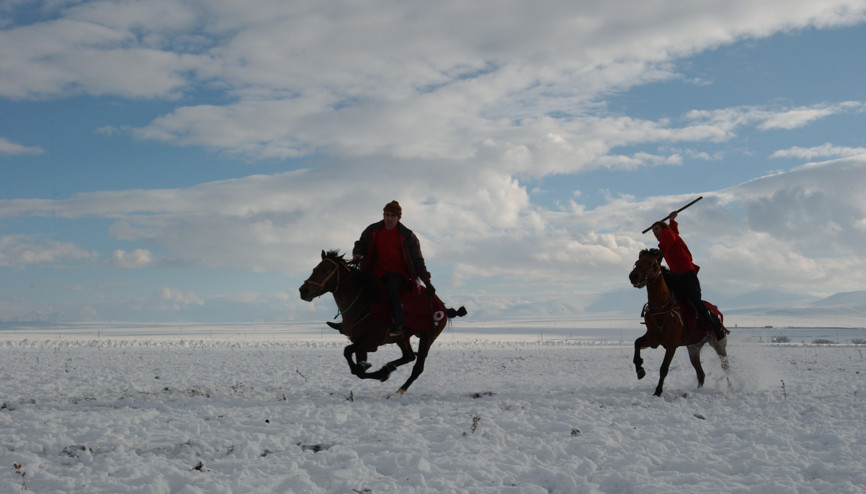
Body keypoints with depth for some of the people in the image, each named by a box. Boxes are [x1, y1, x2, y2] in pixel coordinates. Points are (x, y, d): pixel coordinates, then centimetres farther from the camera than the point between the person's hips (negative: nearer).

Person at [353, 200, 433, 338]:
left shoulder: (407, 236, -3)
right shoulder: (373, 230, 5)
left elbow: (417, 260, 0)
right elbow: (361, 243, 15)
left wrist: (427, 282, -5)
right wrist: (357, 253, -11)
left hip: (398, 272, -4)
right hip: (377, 272, 4)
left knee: (391, 286, -35)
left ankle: (398, 325, -36)